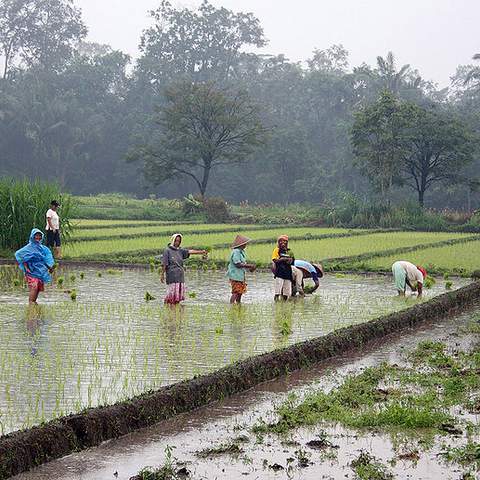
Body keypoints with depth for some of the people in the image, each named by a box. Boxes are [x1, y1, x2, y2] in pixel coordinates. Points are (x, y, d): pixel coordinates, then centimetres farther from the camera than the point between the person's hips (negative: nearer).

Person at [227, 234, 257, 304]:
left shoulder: (241, 251, 13)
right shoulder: (236, 252, -20)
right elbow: (237, 264, -24)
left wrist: (250, 267, 8)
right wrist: (249, 265, -18)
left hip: (240, 275, 10)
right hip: (235, 275, -10)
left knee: (240, 292, 14)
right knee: (236, 292, -12)